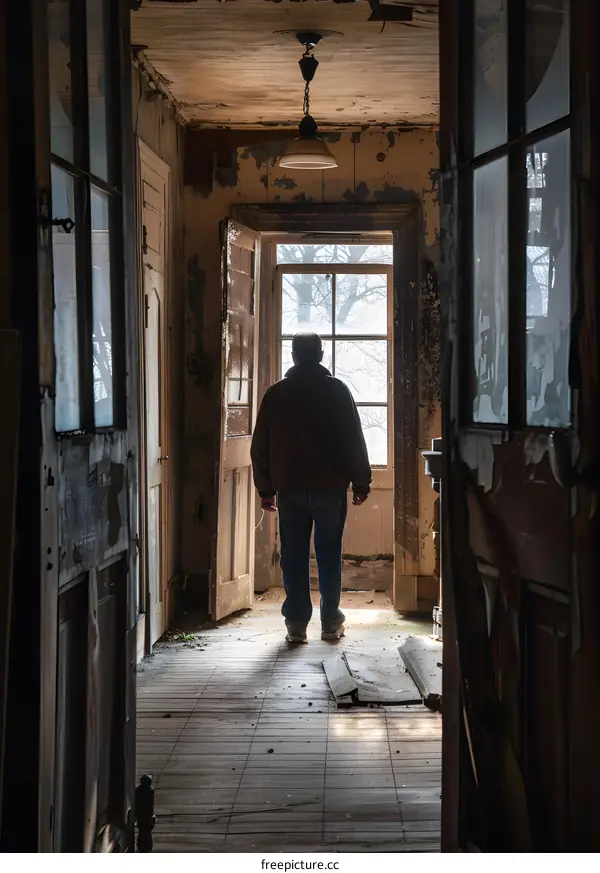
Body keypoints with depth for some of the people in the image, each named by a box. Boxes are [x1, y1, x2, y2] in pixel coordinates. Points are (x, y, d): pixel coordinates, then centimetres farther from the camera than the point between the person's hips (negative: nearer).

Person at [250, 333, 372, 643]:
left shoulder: (276, 393, 5)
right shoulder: (336, 390, -2)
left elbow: (260, 447, 7)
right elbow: (354, 441, -2)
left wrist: (266, 488, 13)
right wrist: (361, 484, 4)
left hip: (289, 488, 1)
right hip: (330, 486, -1)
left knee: (294, 556, 4)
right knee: (329, 554, 6)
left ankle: (297, 623, 4)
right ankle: (331, 621, 8)